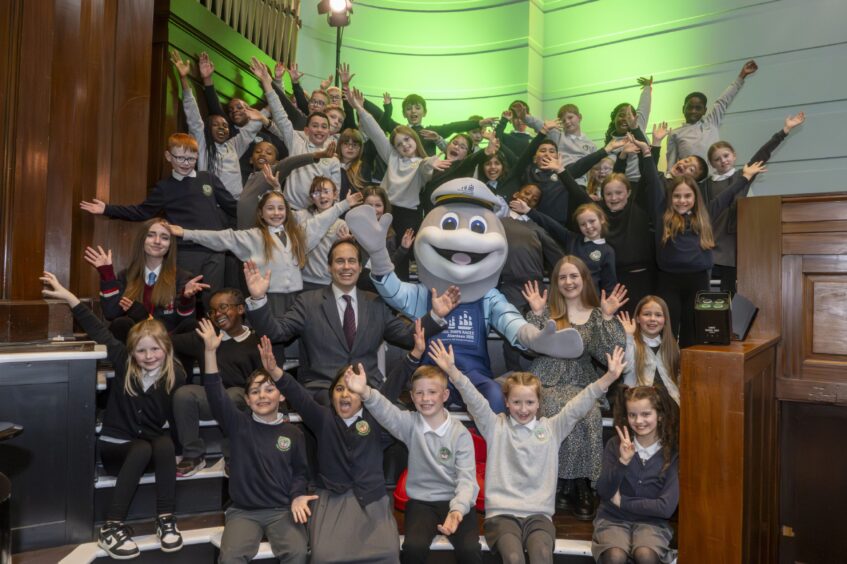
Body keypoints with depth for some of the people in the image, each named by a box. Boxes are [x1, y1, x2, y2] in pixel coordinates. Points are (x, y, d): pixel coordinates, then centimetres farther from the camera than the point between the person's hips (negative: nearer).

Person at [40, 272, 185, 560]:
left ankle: (165, 519, -26)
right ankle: (111, 527, -29)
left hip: (153, 443, 1)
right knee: (142, 451, -33)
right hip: (116, 444, 0)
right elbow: (98, 331, -8)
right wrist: (70, 298, -11)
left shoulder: (176, 375, -9)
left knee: (165, 445, -33)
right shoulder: (124, 364, -6)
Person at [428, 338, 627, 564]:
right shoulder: (496, 426, 6)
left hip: (539, 514, 1)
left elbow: (578, 406, 0)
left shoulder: (552, 428, 10)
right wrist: (452, 371, -23)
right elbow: (475, 401, -8)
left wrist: (609, 377, -12)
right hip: (502, 513, -1)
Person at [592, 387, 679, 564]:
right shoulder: (615, 445, -3)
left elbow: (667, 507, -8)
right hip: (613, 519, 0)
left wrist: (622, 502, -7)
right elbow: (604, 493, -9)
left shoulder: (672, 452, -5)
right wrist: (623, 461, -22)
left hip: (651, 522, 0)